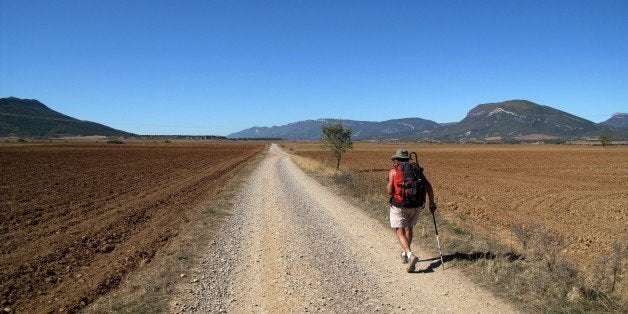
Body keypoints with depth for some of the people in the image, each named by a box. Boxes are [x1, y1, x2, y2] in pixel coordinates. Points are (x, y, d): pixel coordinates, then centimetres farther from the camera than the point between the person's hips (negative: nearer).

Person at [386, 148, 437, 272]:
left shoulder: (393, 172, -5)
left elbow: (389, 191, -15)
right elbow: (428, 186, -3)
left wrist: (388, 189, 8)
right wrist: (432, 202, 4)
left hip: (399, 205, -4)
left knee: (399, 232, 0)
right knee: (409, 227, 25)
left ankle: (410, 255, -22)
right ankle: (405, 254, 35)